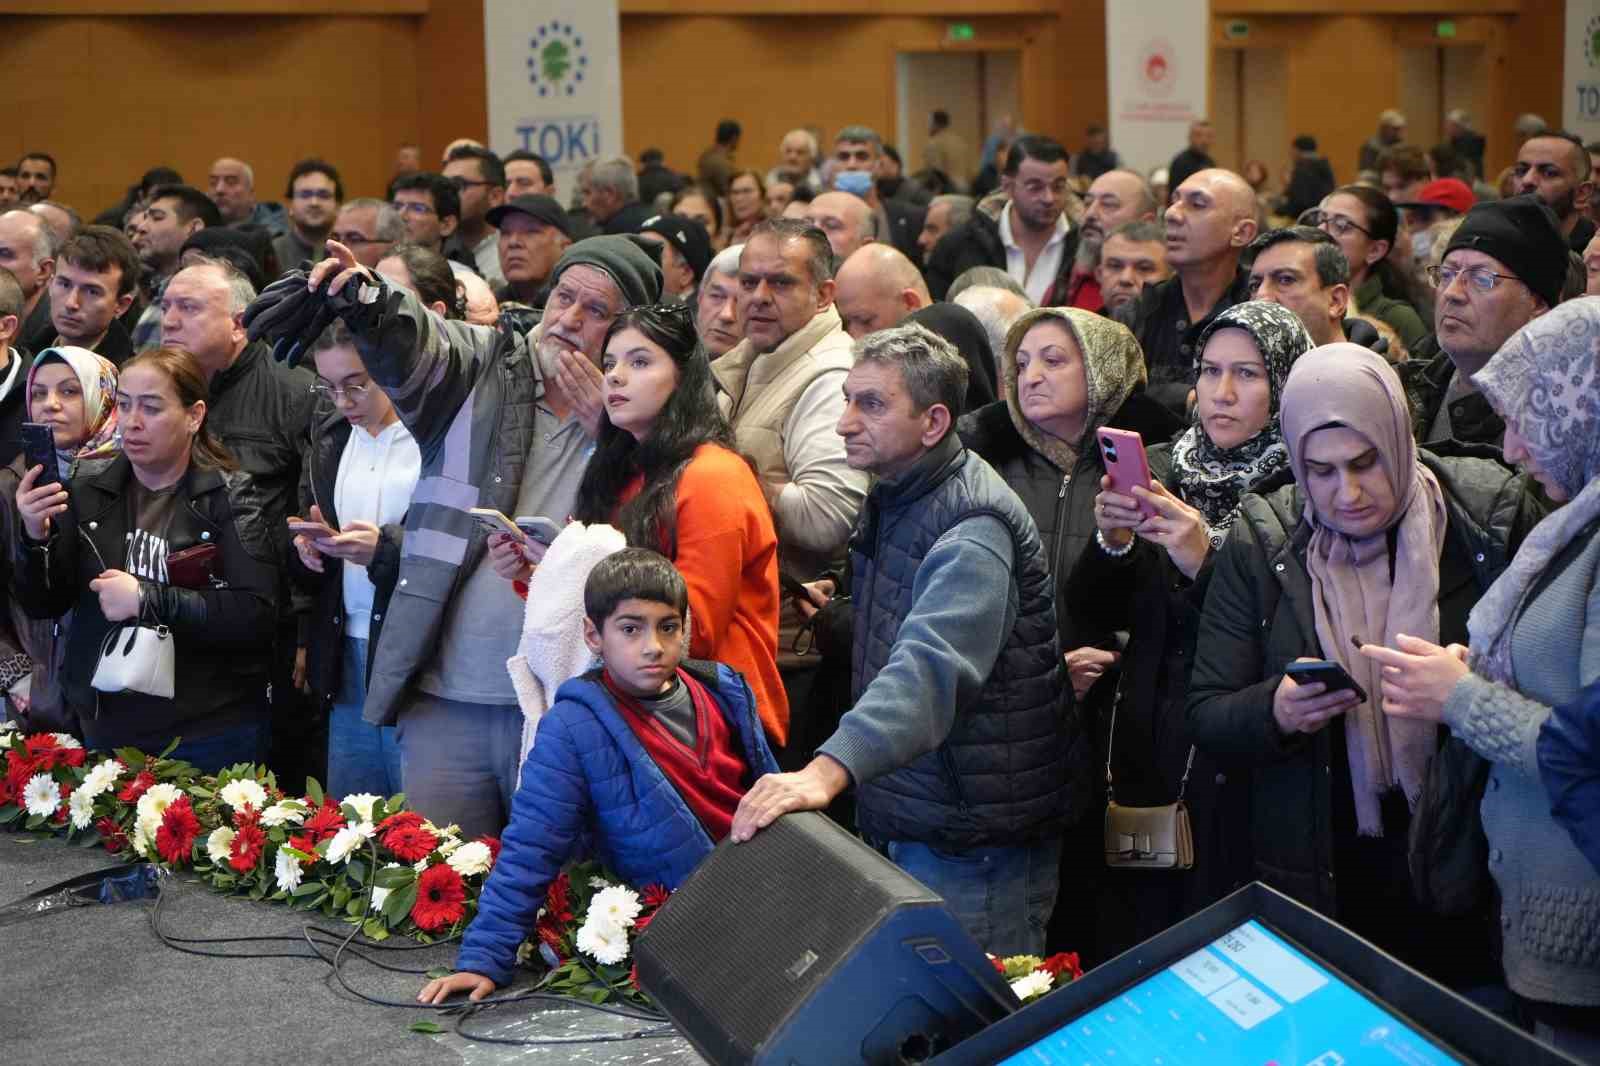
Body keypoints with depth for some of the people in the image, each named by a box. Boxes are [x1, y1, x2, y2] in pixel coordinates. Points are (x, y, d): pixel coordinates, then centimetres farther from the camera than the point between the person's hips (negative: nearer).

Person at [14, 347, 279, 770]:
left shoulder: (230, 496, -8)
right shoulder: (87, 486, 2)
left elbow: (257, 612, -17)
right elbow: (43, 604, 4)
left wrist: (147, 600, -22)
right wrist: (35, 537, -15)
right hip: (107, 728, 3)